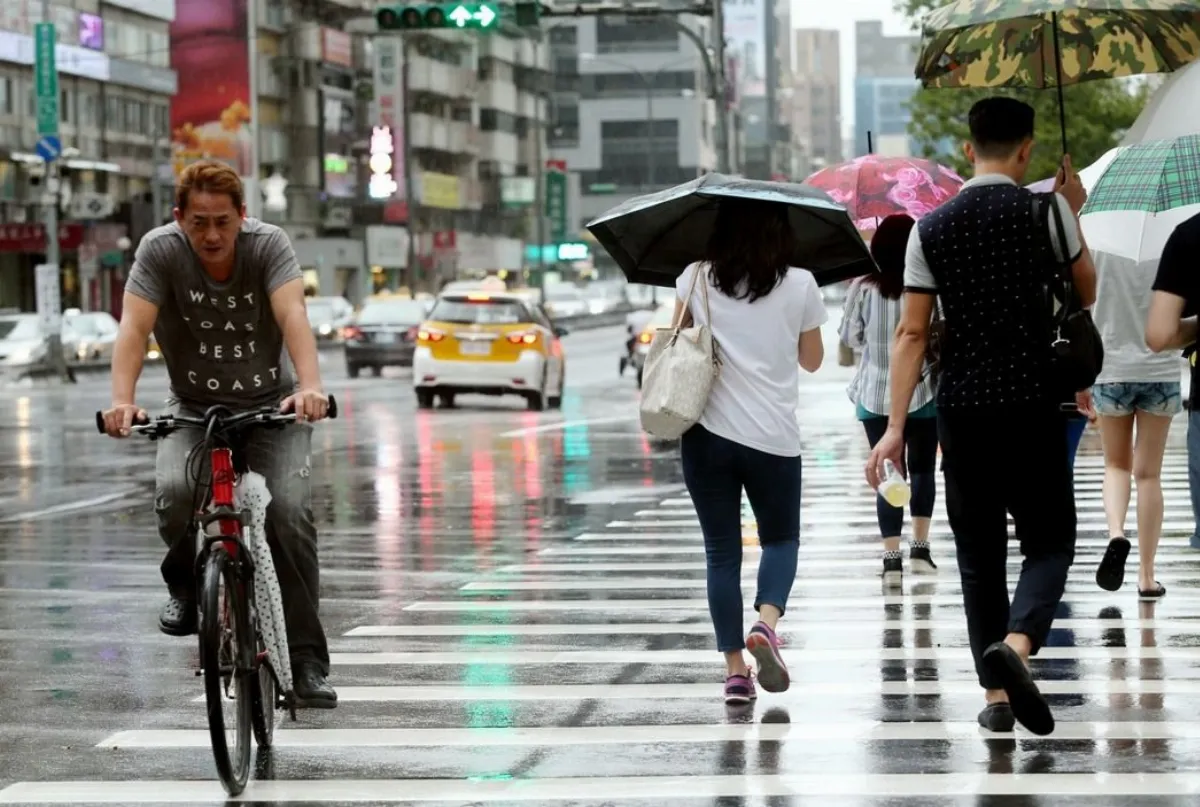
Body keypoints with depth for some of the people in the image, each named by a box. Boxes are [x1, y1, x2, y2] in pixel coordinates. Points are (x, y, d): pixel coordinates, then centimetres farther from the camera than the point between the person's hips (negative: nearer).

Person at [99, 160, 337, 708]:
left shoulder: (268, 244, -16)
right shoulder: (160, 250, -15)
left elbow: (293, 315, -31)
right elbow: (134, 327, -26)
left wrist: (311, 387, -49)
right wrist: (122, 400, -44)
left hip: (271, 405, 0)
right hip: (194, 409, 0)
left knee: (291, 511, -21)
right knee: (175, 490, -29)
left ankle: (307, 663, -11)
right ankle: (186, 585, 4)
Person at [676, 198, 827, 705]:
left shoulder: (696, 280, 0)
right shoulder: (800, 285, -2)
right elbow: (812, 359, 10)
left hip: (707, 434, 1)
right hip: (774, 437, -1)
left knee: (721, 553, 8)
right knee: (781, 538, 17)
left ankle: (734, 669, 4)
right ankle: (766, 624, -11)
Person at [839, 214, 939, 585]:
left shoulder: (865, 289, -4)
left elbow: (849, 337, 3)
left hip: (875, 397, 1)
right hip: (922, 394, -1)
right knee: (923, 469, 17)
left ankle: (892, 558, -2)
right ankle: (920, 547, 12)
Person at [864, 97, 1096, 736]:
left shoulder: (931, 228, 3)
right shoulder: (1047, 212, -2)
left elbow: (911, 332, 0)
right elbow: (1087, 293, 13)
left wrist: (895, 426, 0)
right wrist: (1073, 215, 23)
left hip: (962, 410, 2)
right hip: (1034, 407, -2)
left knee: (978, 553, 10)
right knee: (1049, 540, 5)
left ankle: (995, 694, 9)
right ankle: (1017, 642, -22)